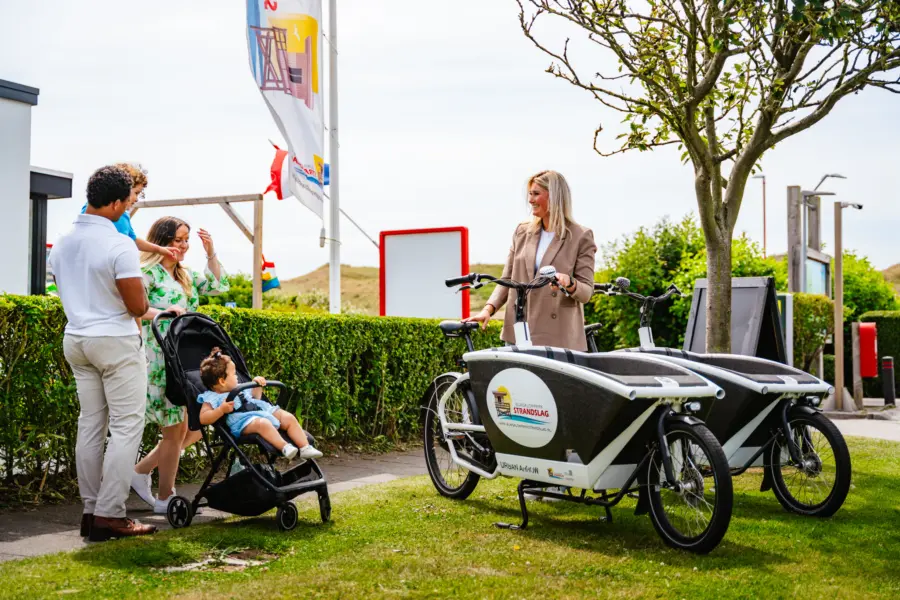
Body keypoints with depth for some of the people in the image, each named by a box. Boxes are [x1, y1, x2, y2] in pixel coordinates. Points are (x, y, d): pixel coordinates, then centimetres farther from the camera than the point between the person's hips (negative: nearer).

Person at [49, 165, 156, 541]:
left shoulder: (62, 244, 7)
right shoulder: (119, 245, -17)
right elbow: (138, 307, -15)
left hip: (75, 340, 8)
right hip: (115, 341, -7)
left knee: (91, 425, 11)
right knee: (126, 426, -2)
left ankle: (91, 509, 14)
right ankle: (109, 515, -4)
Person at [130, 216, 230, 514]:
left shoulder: (186, 276, 18)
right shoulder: (148, 273, -8)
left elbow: (220, 285, 20)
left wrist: (211, 254, 11)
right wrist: (163, 313, -34)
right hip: (162, 363, -9)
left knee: (194, 427, 8)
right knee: (176, 430, -4)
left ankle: (142, 470, 24)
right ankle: (165, 498, 10)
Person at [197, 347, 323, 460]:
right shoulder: (212, 398, 2)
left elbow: (255, 398, 41)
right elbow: (203, 418, -10)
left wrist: (257, 386, 23)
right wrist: (222, 410, -23)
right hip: (242, 421, -8)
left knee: (289, 418, -6)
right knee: (262, 423, -39)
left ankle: (305, 448, -13)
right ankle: (284, 447, -50)